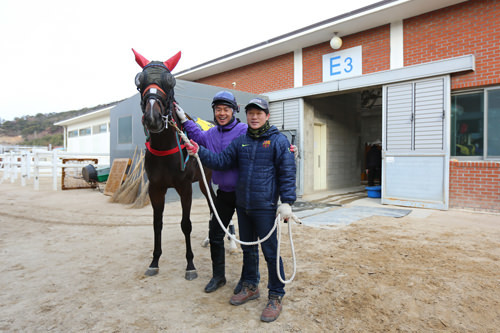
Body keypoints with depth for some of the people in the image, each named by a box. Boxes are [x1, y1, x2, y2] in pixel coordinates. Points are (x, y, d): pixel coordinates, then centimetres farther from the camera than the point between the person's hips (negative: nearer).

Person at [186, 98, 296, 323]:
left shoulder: (278, 140, -6)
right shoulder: (240, 141, 10)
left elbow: (287, 173, -9)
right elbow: (221, 161, 7)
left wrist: (286, 202, -16)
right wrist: (199, 152, -5)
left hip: (265, 208, -6)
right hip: (242, 205, 6)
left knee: (270, 252, 2)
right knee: (247, 248, 19)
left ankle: (275, 297, 19)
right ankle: (250, 287, 38)